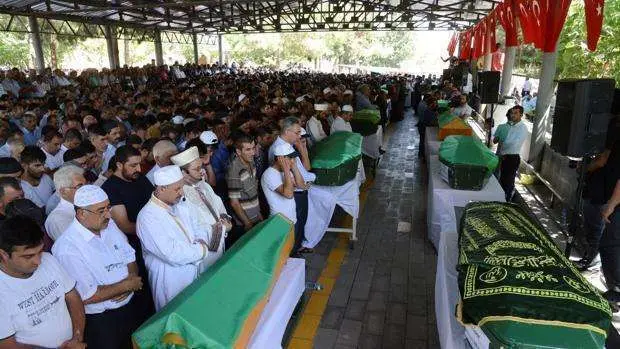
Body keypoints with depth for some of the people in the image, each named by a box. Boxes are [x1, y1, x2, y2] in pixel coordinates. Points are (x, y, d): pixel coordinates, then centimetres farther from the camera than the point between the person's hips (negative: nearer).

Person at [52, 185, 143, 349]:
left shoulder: (108, 224, -4)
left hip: (131, 306, 6)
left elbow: (130, 256, 5)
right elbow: (87, 296, -25)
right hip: (100, 321, -6)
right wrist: (126, 285, -18)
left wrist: (132, 277, -15)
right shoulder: (67, 248, -25)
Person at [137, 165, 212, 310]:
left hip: (195, 274, 7)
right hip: (171, 282, -7)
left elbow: (198, 230, 7)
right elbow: (173, 255, -28)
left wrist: (201, 242, -15)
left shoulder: (182, 206, 1)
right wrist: (201, 250, -15)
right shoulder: (147, 217, -23)